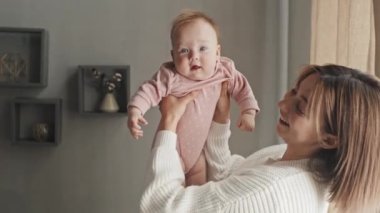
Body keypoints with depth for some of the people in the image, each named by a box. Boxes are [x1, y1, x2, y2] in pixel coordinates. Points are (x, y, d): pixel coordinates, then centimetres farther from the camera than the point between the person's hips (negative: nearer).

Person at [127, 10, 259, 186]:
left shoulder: (224, 71, -13)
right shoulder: (170, 76, -26)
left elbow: (241, 86, 1)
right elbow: (149, 91, -23)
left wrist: (248, 112, -4)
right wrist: (134, 111, -37)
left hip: (198, 146, 4)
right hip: (171, 144, -4)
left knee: (199, 185, 14)